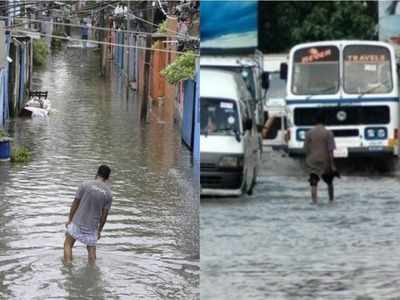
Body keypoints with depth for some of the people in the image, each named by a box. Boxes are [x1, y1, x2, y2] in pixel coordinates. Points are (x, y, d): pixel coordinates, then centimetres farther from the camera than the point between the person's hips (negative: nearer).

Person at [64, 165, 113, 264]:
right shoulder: (108, 194, -4)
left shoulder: (85, 185, -8)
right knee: (91, 249, 16)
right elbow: (104, 215, 1)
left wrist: (69, 220, 8)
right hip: (92, 226, 1)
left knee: (68, 244, 11)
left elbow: (75, 204, -4)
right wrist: (99, 230, 13)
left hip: (77, 222, -1)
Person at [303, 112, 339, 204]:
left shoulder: (309, 133, -1)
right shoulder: (328, 133, -7)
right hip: (325, 161, -1)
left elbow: (306, 149, 1)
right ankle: (331, 199, 30)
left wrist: (308, 161, 13)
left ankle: (314, 200, -11)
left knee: (313, 182, 2)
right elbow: (330, 150, -10)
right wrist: (332, 164, -7)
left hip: (312, 162, 1)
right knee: (329, 181, 19)